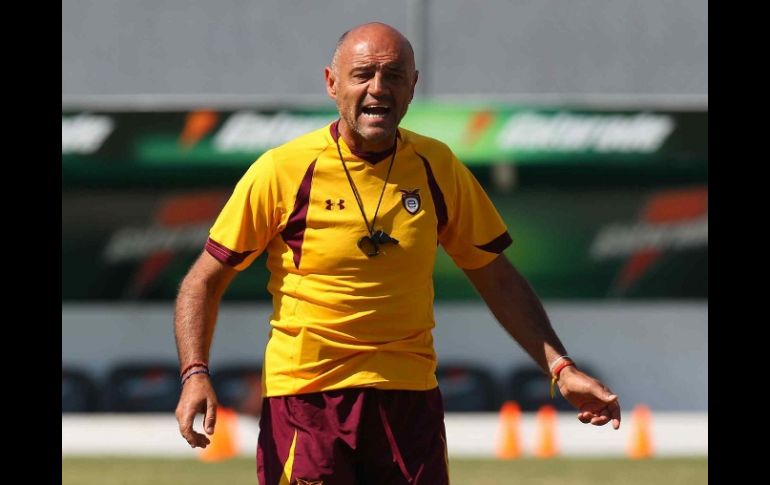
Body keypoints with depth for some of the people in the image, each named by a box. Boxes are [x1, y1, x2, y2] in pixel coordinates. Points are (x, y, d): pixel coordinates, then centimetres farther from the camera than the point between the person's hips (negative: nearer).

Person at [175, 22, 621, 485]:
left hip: (410, 397, 3)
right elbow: (205, 282, 0)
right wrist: (195, 375, -15)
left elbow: (499, 280, 14)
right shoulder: (283, 170, -5)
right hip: (306, 391, -3)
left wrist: (560, 367, 4)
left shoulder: (437, 167, 5)